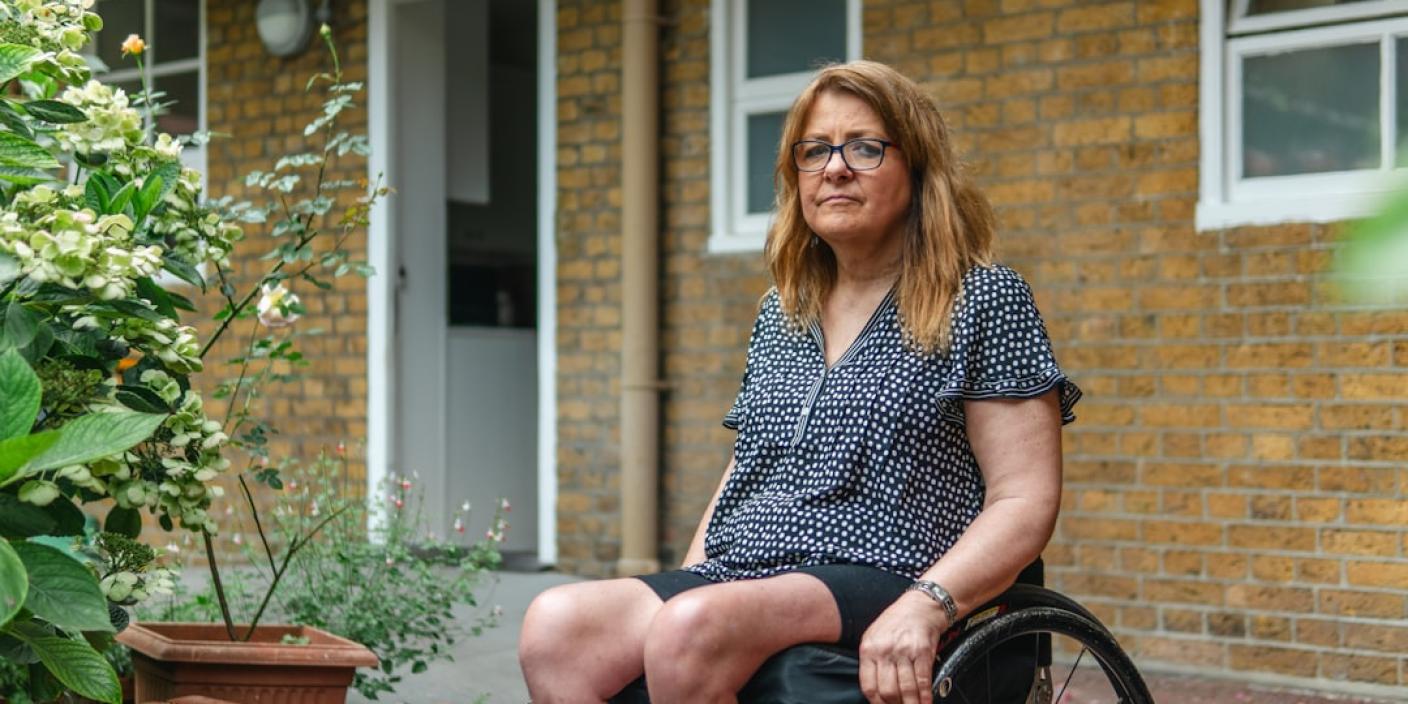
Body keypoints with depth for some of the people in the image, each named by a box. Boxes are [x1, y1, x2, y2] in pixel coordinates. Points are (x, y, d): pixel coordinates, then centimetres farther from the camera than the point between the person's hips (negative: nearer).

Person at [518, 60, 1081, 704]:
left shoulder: (983, 300, 3)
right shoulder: (780, 314, 23)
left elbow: (1025, 501, -4)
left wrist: (924, 604, -21)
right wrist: (685, 584, 10)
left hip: (875, 582, -6)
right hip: (736, 578, 6)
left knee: (692, 629, -37)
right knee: (555, 625, -24)